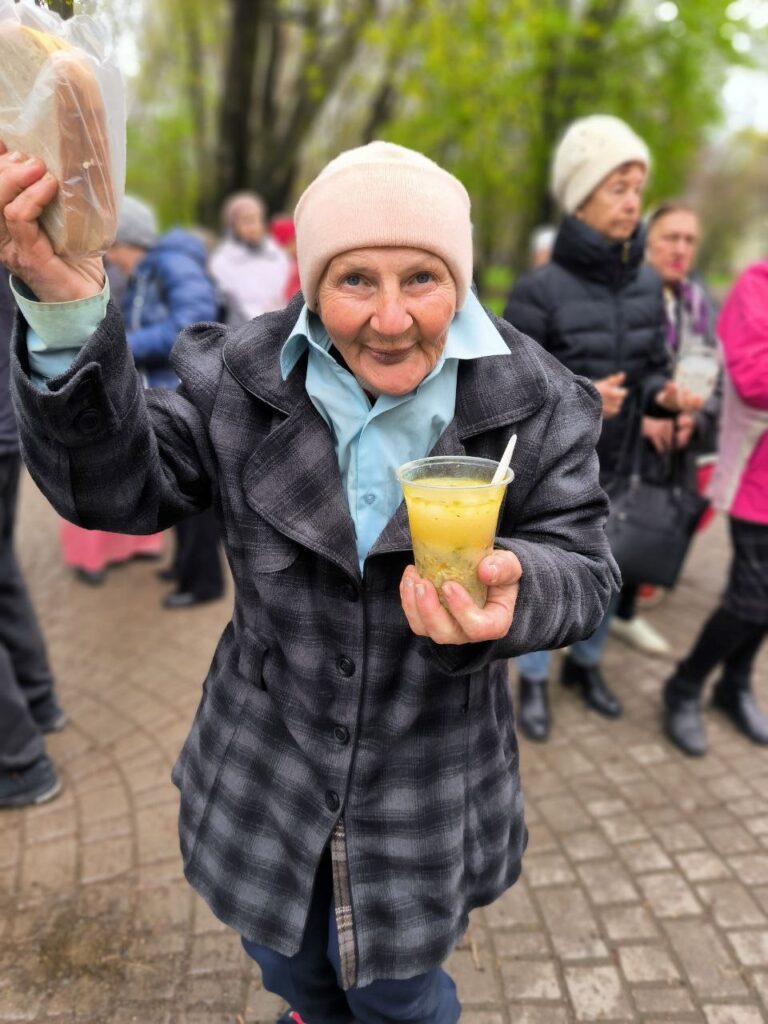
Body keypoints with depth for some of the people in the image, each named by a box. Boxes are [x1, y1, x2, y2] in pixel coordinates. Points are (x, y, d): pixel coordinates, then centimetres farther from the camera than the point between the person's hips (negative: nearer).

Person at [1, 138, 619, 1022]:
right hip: (265, 773, 3)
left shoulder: (535, 403, -14)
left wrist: (510, 590, -38)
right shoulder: (240, 379, -11)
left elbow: (580, 567, -12)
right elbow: (119, 488, -14)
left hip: (429, 789, -1)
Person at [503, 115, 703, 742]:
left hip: (616, 467, 5)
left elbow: (652, 367, 9)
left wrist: (663, 394, -13)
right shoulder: (540, 290, -16)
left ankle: (585, 665, 42)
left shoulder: (648, 284, 0)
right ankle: (534, 682, 31)